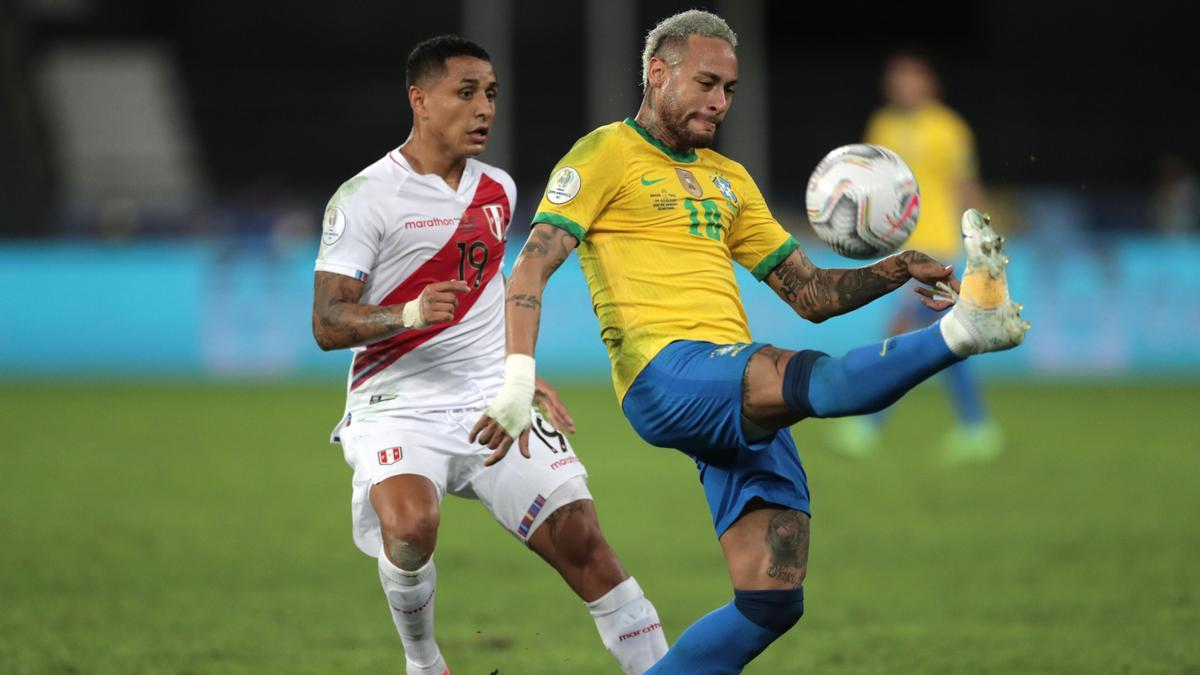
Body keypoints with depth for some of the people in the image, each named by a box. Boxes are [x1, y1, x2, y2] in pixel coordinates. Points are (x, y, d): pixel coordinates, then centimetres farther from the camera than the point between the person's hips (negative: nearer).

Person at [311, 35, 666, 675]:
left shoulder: (498, 190, 14)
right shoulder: (364, 199, -6)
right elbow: (327, 323, -11)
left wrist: (522, 377, 26)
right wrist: (409, 314, -28)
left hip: (493, 406, 5)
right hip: (399, 409, -5)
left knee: (582, 541, -7)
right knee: (409, 526, -31)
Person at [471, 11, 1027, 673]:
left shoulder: (729, 181, 27)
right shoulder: (608, 154, 6)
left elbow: (812, 294, 26)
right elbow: (531, 268, -5)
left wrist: (897, 269, 7)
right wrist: (518, 377, -21)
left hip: (744, 403, 7)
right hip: (665, 374, -7)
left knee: (773, 599, -5)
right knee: (818, 379, -35)